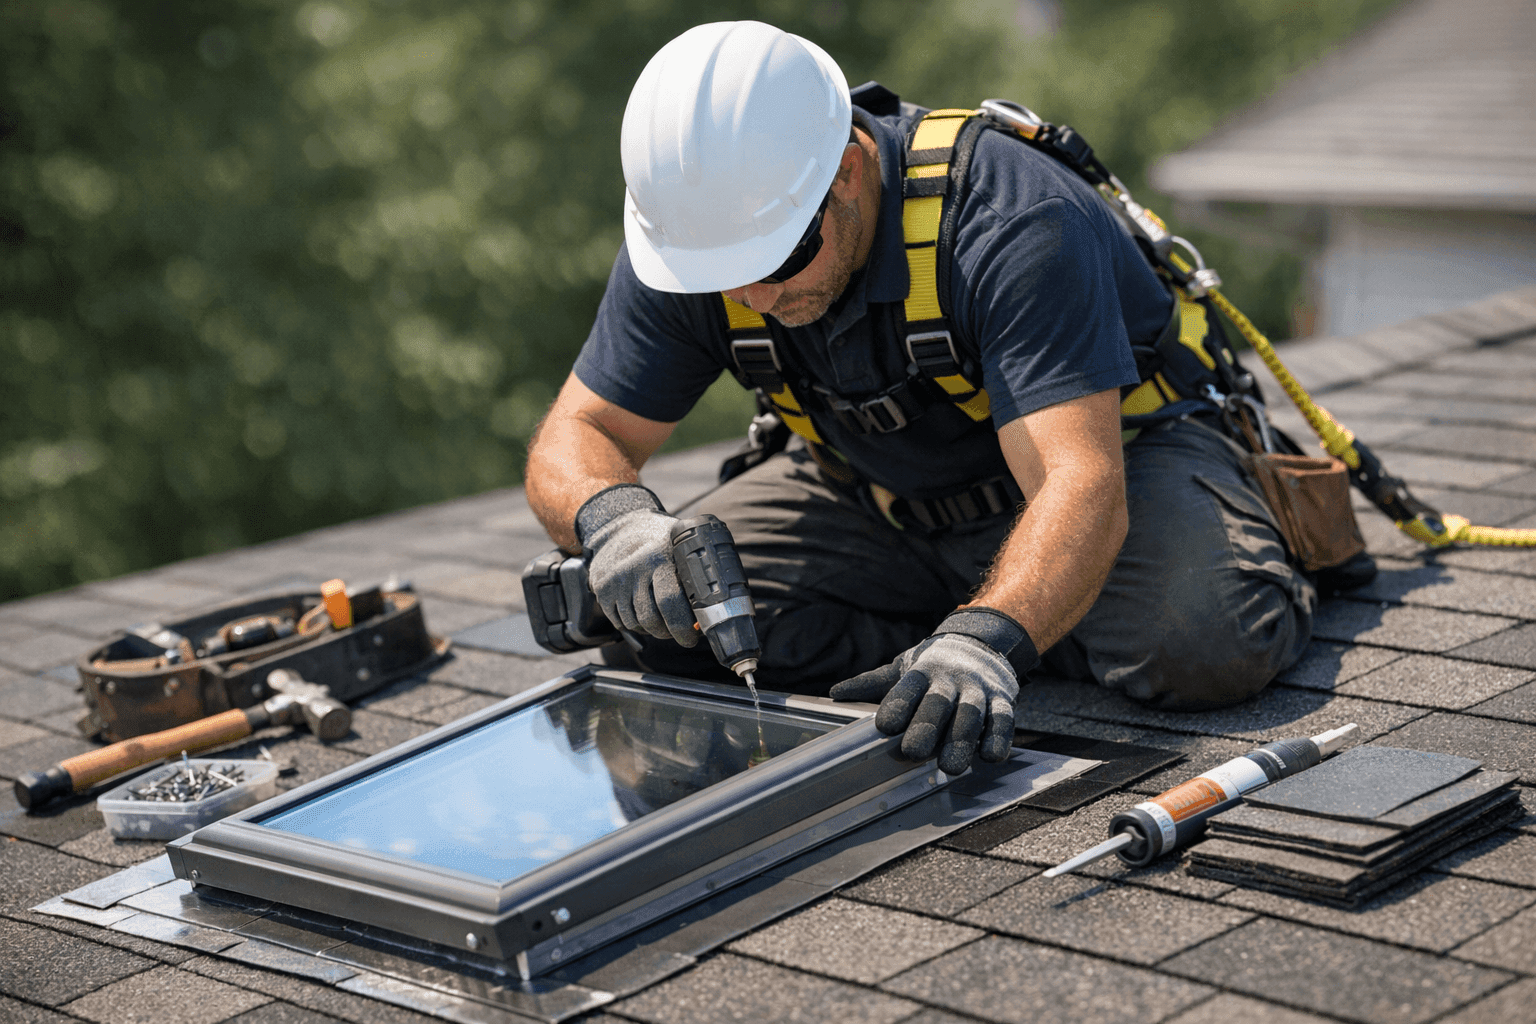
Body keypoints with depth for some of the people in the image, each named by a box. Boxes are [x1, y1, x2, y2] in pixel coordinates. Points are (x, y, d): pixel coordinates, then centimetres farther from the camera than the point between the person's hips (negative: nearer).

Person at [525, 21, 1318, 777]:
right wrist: (613, 518, -39)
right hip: (880, 499, 4)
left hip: (1111, 450, -4)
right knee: (672, 613, -18)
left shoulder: (1010, 224, -35)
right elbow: (577, 439, -14)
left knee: (1205, 639, -34)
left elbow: (1080, 484, -44)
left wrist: (986, 640, -63)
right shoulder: (688, 230, -19)